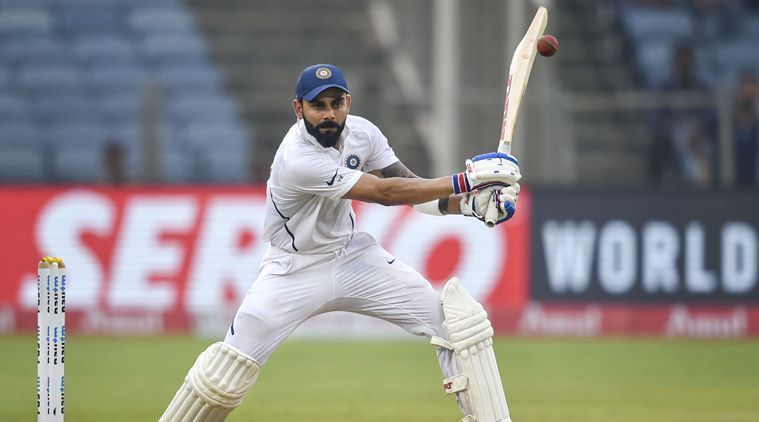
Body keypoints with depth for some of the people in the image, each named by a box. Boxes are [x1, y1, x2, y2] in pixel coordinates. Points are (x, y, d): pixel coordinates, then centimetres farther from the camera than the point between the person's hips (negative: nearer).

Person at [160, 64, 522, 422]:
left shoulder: (362, 132, -9)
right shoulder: (297, 160, -30)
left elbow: (412, 189, -2)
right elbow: (385, 193, -30)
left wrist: (470, 203, -20)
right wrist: (465, 180, -30)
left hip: (352, 256, 6)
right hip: (296, 269, -6)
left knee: (458, 322, -5)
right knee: (228, 371, -13)